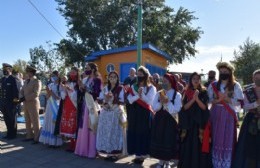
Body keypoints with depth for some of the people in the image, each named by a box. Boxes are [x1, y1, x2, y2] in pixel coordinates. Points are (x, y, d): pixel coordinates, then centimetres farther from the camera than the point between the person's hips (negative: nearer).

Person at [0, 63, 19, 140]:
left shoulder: (13, 79, -10)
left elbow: (16, 90, -15)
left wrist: (16, 99, -22)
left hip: (11, 103, -7)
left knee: (12, 119, 6)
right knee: (6, 119, 14)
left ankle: (13, 134, 18)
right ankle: (9, 133, 26)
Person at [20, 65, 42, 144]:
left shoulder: (37, 81, -9)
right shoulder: (26, 81, 14)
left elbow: (35, 94, -18)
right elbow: (22, 90, 14)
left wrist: (25, 98, -17)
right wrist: (22, 97, -6)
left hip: (33, 104, -7)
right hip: (26, 104, 7)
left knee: (35, 122, -1)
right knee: (28, 121, 13)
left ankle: (36, 138, 6)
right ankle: (30, 136, 24)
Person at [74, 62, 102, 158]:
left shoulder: (97, 80, -6)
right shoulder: (85, 80, 15)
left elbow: (97, 94, -16)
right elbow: (83, 93, 17)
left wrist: (86, 88, -16)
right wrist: (81, 88, -2)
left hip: (93, 106, -7)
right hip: (85, 105, 7)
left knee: (91, 128, -4)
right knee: (83, 127, 8)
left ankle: (91, 151, 5)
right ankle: (83, 149, 17)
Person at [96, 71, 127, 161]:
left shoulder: (121, 88, -2)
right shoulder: (105, 88, 10)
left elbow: (122, 101, -9)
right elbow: (99, 100, 6)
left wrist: (113, 98, -19)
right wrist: (105, 100, -13)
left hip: (116, 113, -4)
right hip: (106, 113, 4)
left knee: (115, 132, -2)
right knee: (105, 132, 5)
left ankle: (115, 153, 7)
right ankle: (108, 152, 15)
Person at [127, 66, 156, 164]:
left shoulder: (151, 88, -2)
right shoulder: (133, 87, 10)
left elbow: (150, 101, -11)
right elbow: (130, 100, -2)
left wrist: (142, 95, -23)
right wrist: (138, 96, -18)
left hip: (145, 114, -4)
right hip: (134, 113, 4)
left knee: (144, 134, 0)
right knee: (134, 133, 5)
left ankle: (141, 154, 12)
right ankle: (137, 154, 16)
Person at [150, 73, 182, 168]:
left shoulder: (177, 95, -5)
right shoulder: (159, 93, 4)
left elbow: (176, 110, -13)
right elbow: (154, 108, -2)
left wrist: (167, 102, -23)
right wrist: (161, 102, -18)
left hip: (170, 121, -3)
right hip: (159, 120, 3)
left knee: (169, 141, 3)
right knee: (159, 141, 7)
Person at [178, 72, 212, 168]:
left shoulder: (203, 92, 3)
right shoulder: (187, 92, 7)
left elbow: (204, 107, -5)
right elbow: (185, 107, -3)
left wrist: (197, 98, -19)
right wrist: (193, 99, -16)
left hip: (200, 121, -1)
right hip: (189, 121, 1)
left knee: (199, 144, -3)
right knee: (188, 144, 2)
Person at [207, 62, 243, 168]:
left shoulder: (235, 85, 1)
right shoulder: (213, 85, 7)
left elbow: (238, 102, -3)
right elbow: (208, 100, 5)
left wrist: (226, 98, -16)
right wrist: (217, 100, -14)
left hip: (229, 116, -2)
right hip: (215, 115, 2)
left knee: (227, 139, 1)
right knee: (215, 139, 6)